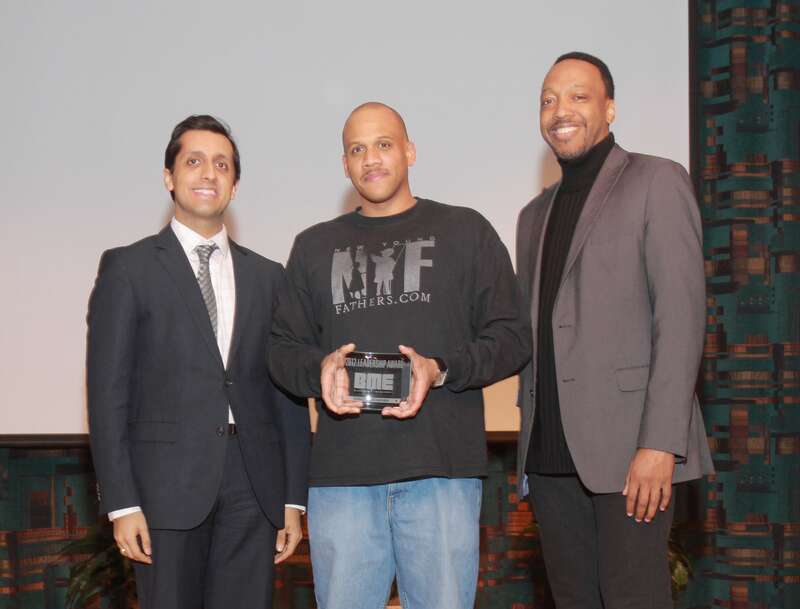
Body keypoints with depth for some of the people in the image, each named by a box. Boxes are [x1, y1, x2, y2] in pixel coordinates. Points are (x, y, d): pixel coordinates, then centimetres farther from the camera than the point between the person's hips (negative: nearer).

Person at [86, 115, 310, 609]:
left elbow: (288, 391, 13)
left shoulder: (267, 276, 14)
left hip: (253, 483, 3)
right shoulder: (128, 268, 3)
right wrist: (122, 503, -9)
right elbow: (108, 390, -2)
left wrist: (294, 498, 7)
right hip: (168, 479, -3)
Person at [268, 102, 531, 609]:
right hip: (341, 472, 2)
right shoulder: (315, 246, 19)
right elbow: (284, 348, 17)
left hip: (440, 470, -2)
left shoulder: (466, 231, 11)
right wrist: (320, 370, -7)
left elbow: (513, 337, 6)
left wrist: (440, 370, -12)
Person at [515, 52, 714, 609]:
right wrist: (531, 447, 12)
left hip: (629, 448, -6)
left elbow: (681, 316, -9)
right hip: (552, 455, 6)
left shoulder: (656, 182, 0)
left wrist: (660, 443, -17)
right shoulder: (535, 215, 21)